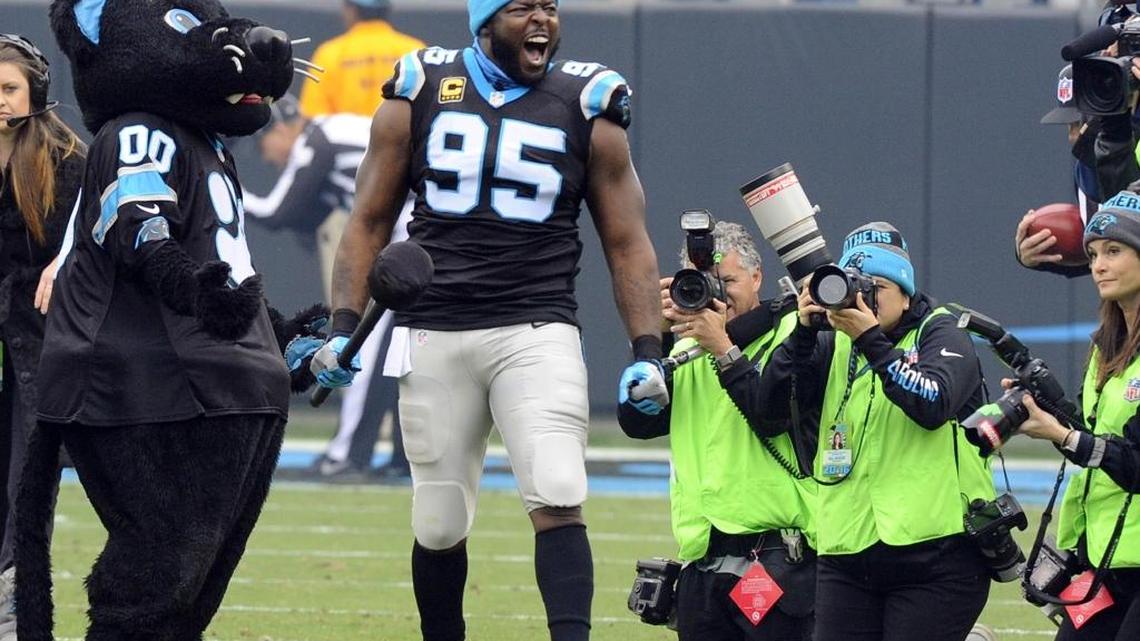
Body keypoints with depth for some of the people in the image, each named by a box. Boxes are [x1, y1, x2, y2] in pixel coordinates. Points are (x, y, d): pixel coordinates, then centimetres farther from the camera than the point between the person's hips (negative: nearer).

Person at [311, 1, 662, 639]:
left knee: (557, 500, -18)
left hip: (538, 332, -1)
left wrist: (648, 354, -2)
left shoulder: (586, 109, 4)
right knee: (440, 525, 5)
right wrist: (344, 329, 0)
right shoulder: (419, 97, 6)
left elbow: (628, 244, 7)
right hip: (435, 338, 1)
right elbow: (370, 223, 9)